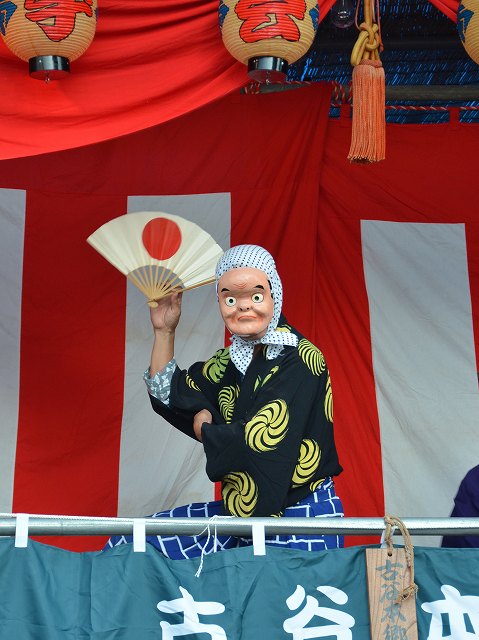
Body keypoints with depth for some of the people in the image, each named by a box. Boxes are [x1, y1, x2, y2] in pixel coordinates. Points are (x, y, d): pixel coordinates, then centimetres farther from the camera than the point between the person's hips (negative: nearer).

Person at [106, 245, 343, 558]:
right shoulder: (230, 361, 8)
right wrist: (164, 332, 9)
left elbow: (260, 442, -24)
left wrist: (204, 429, -5)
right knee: (127, 544, 2)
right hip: (242, 514, 8)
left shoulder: (300, 361, -17)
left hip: (302, 522, -7)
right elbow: (168, 396, 18)